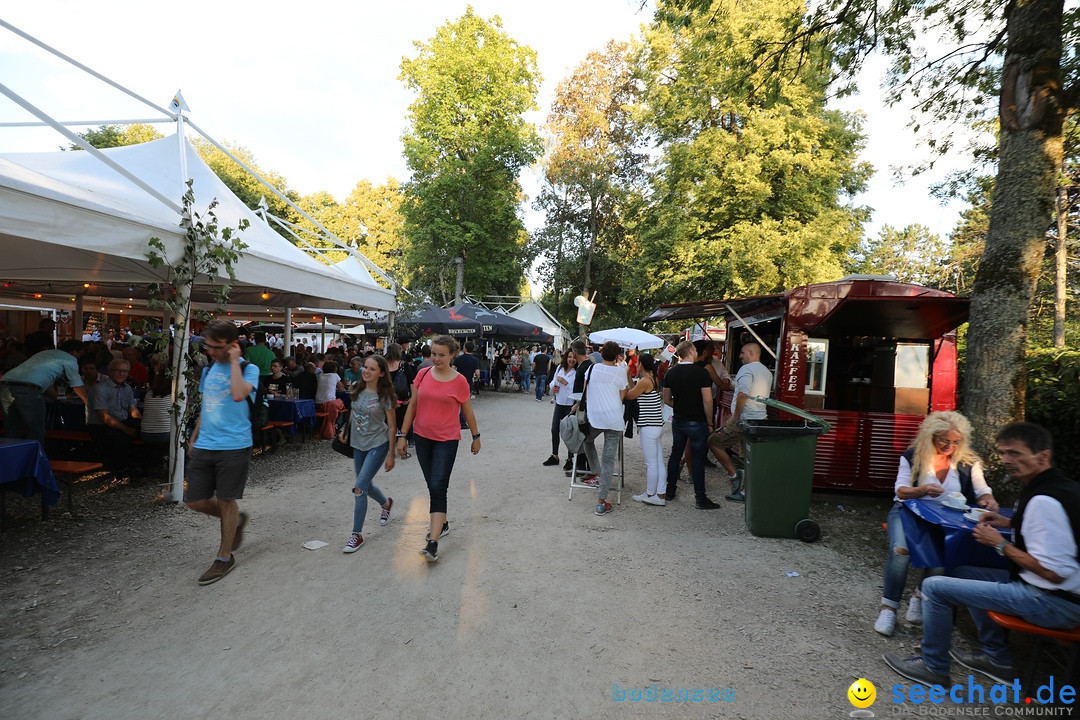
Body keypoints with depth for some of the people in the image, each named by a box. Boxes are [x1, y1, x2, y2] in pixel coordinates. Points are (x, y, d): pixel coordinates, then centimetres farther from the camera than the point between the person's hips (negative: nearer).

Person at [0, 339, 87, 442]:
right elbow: (77, 386, 12)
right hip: (26, 390, -8)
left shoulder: (43, 353, 34)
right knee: (36, 433, 1)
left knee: (12, 432, 15)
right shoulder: (70, 359, 10)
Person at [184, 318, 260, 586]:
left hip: (233, 446, -6)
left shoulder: (249, 368, -8)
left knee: (226, 501, 3)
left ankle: (225, 557, 21)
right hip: (204, 446, 6)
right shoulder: (209, 368, 13)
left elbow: (238, 395, -29)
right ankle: (236, 520, 34)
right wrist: (194, 436, 20)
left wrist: (235, 361, -19)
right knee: (195, 501, 7)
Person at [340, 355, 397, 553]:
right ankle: (386, 503, 51)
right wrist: (345, 430, 15)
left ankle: (357, 535, -1)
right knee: (365, 485, 18)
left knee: (359, 487, -14)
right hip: (358, 444, 6)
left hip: (378, 445, -6)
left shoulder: (384, 396, -16)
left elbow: (392, 427, -12)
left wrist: (391, 454, -11)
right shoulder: (357, 389, -1)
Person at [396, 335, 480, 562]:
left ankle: (433, 544, -12)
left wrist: (476, 437, 11)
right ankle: (442, 523, 38)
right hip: (423, 438, 4)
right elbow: (412, 406, 6)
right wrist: (402, 435, 5)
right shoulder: (423, 375, 0)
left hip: (447, 440, -4)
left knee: (438, 488, -12)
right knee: (433, 486, 16)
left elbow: (468, 411, 3)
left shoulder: (459, 381, -9)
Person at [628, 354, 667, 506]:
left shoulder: (645, 381, -15)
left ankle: (650, 494, 12)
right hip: (658, 425, 9)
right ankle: (661, 495, 15)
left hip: (649, 427, -9)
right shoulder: (654, 380, 12)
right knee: (659, 463, 10)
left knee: (651, 463, 2)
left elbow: (628, 396, -4)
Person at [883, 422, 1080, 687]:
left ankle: (933, 668, 9)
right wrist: (1010, 523, 11)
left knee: (935, 586, -11)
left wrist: (1000, 544, -15)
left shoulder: (1044, 501, -25)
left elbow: (1056, 572, -27)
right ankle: (998, 660, 32)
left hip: (1056, 603, -10)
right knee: (965, 573, 26)